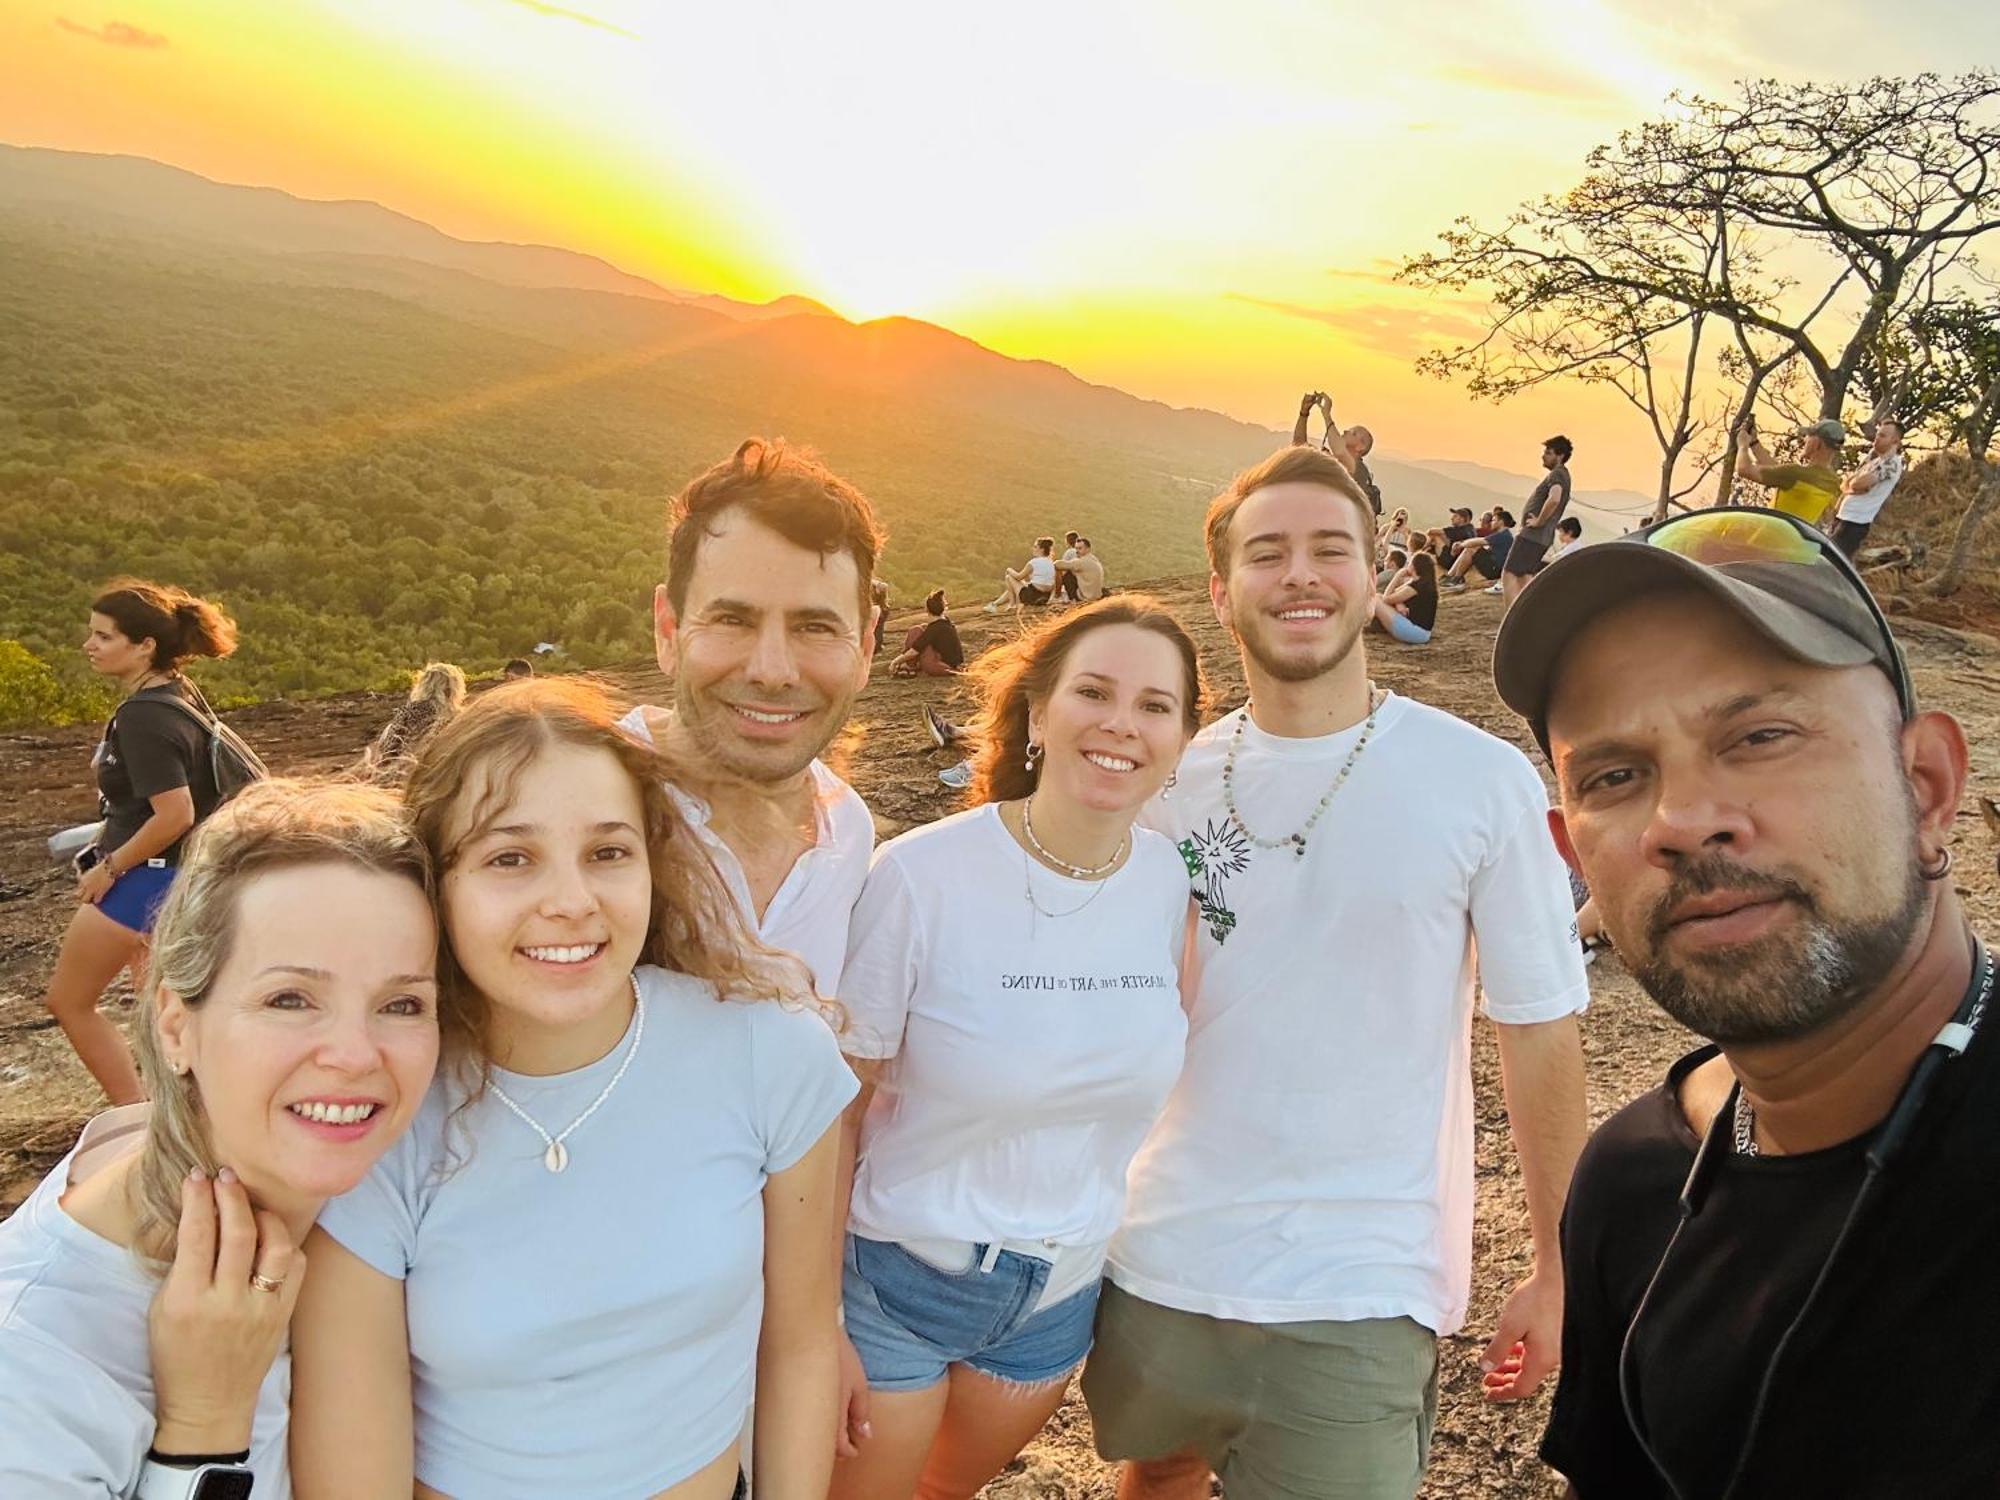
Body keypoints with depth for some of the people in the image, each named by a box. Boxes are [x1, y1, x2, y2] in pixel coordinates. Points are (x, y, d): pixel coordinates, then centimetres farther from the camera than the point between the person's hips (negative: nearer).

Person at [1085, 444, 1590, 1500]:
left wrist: (1556, 1273, -1)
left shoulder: (1482, 781, -11)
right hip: (1160, 1259, 4)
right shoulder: (1166, 780, -2)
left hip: (1359, 1295, -3)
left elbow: (1539, 1032, -5)